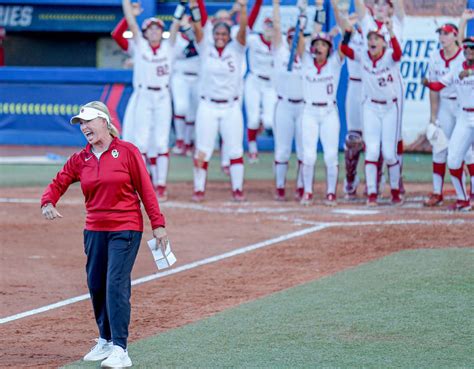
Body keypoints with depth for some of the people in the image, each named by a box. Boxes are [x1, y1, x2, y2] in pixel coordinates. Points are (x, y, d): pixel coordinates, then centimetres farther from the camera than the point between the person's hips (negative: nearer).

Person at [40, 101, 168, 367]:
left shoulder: (127, 152, -5)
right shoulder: (80, 159, 7)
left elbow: (145, 189, -5)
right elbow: (58, 183, 5)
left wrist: (158, 224, -8)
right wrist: (48, 203, -18)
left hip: (125, 229, -5)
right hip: (94, 230, 5)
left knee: (116, 285, -14)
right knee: (96, 286, 10)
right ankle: (106, 341, 27)